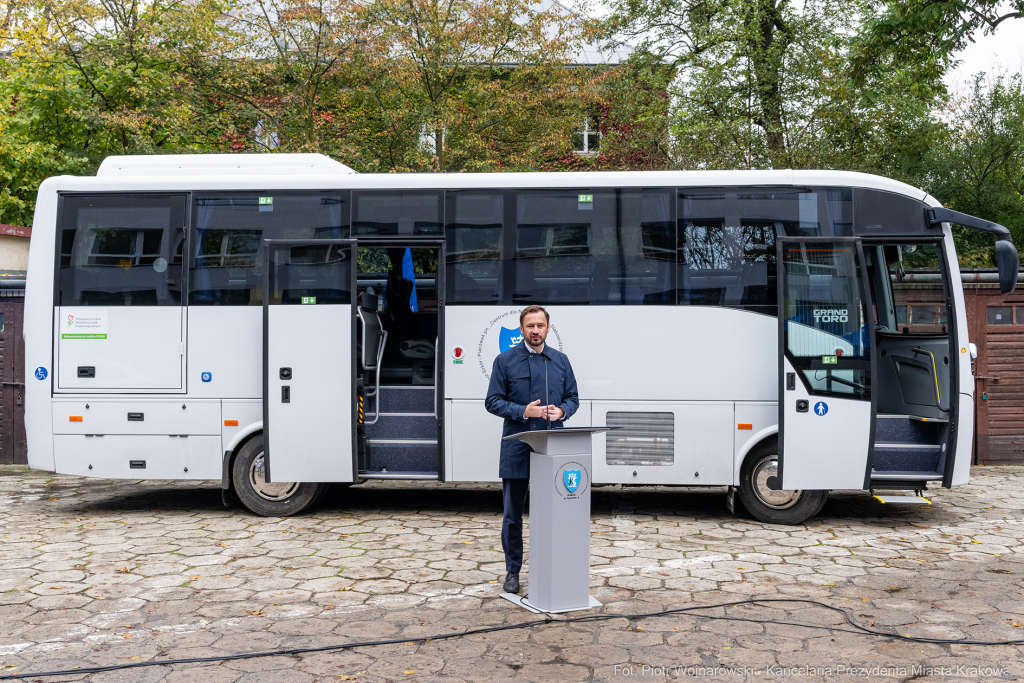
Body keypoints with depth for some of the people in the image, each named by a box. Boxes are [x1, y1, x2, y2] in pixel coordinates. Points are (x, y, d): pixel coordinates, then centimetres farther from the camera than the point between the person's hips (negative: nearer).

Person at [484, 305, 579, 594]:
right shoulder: (505, 361, 2)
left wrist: (561, 411, -9)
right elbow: (492, 401, 0)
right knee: (512, 514, 5)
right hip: (516, 449, -2)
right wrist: (523, 411, -15)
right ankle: (512, 571, 19)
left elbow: (573, 398, 14)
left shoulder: (560, 360, 11)